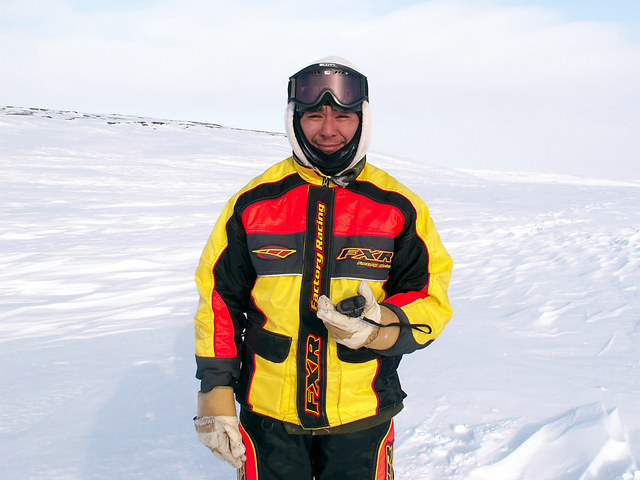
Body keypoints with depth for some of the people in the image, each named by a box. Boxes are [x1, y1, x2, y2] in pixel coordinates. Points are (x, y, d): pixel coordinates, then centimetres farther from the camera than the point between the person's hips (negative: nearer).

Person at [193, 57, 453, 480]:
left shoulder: (399, 207, -4)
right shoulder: (254, 202, -2)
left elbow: (431, 299, -3)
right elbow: (219, 296, 3)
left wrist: (382, 327, -23)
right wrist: (215, 390, -2)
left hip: (363, 417, 0)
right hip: (268, 413, 1)